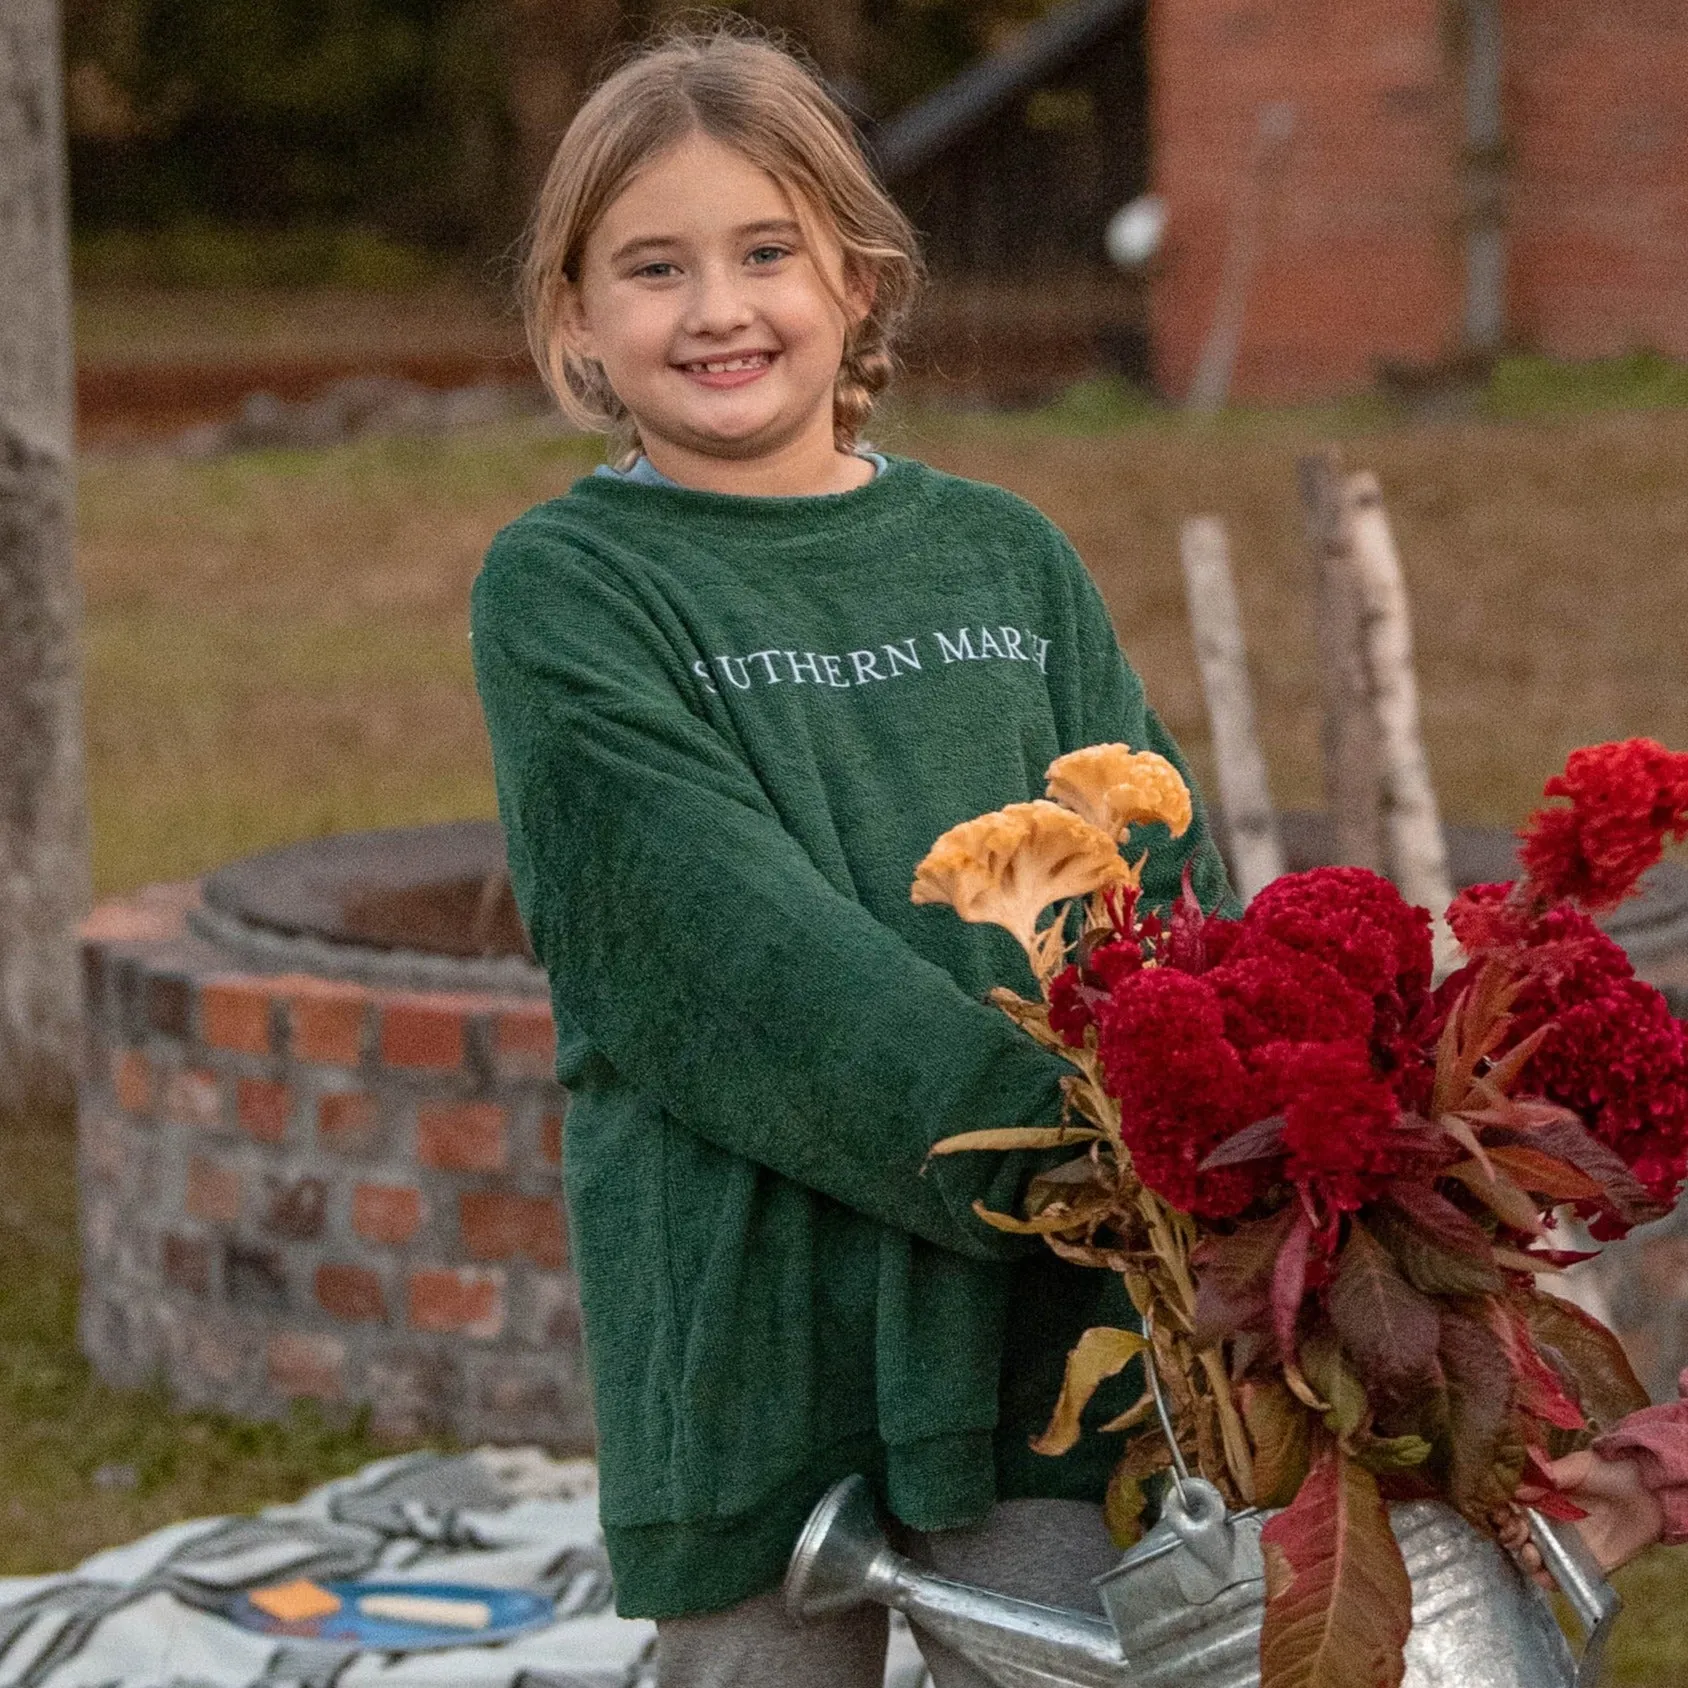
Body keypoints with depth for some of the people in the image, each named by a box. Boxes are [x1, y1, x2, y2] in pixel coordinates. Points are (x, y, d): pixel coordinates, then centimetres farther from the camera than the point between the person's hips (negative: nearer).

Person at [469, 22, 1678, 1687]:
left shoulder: (1006, 558, 11)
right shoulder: (562, 594, -2)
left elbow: (1164, 897, 8)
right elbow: (738, 959, -14)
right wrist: (1050, 1159, -22)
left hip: (1039, 1326, 3)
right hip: (751, 1341, -3)